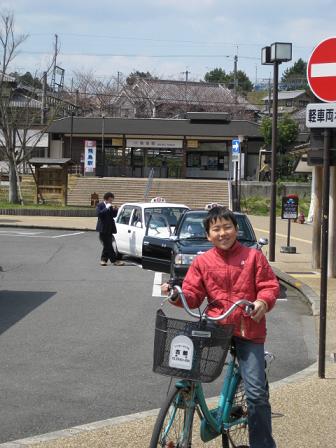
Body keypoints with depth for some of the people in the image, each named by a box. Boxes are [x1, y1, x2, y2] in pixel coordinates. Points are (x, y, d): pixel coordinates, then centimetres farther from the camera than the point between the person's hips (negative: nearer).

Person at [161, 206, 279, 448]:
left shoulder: (253, 256, 3)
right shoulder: (202, 262, 7)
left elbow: (270, 285, 0)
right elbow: (193, 295, 4)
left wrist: (263, 302, -21)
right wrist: (176, 295, -16)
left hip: (247, 330, -2)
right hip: (215, 327, 2)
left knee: (257, 393, -6)